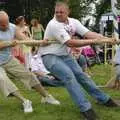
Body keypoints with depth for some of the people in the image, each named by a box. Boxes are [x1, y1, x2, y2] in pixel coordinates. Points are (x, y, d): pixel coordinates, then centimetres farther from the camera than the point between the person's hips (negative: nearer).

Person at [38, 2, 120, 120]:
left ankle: (104, 99, 22)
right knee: (68, 75, -25)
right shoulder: (53, 24, -24)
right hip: (50, 56, -7)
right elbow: (69, 43, -30)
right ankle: (85, 108, -22)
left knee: (80, 74, 10)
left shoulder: (73, 22, -2)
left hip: (64, 55, 7)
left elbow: (88, 33, -12)